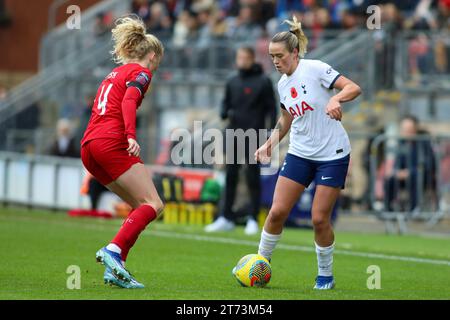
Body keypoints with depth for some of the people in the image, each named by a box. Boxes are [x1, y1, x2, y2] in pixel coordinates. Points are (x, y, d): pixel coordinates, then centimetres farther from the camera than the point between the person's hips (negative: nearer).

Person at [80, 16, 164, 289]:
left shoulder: (115, 73, 28)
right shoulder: (141, 72, 2)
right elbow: (129, 101, -17)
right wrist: (131, 136, -29)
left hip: (89, 146, 9)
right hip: (112, 142, -9)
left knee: (142, 207, 11)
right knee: (153, 205, -10)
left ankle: (115, 268, -1)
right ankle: (113, 251, -28)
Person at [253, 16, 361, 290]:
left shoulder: (315, 69, -13)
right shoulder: (283, 84, 8)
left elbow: (354, 88, -18)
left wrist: (336, 99, -37)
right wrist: (270, 144, 13)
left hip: (332, 154, -6)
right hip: (300, 153, 6)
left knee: (319, 218, -5)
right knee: (277, 211, -4)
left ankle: (326, 276, 14)